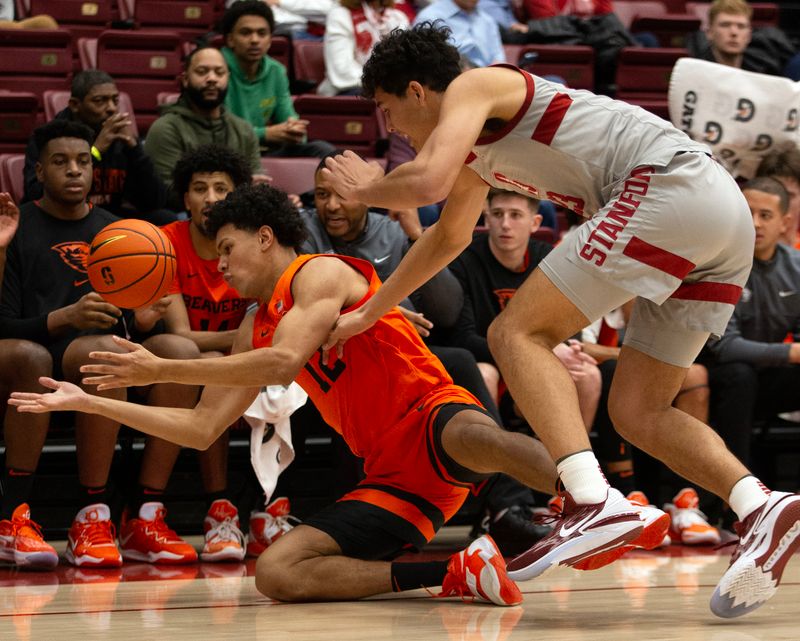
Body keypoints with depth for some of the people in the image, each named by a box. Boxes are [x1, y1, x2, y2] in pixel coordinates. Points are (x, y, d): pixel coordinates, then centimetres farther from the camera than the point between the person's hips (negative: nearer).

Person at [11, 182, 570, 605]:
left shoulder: (321, 272, -2)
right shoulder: (256, 330, 22)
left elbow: (284, 363, -19)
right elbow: (200, 428, 22)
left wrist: (161, 370, -14)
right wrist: (87, 403, 18)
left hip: (434, 417, -8)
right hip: (393, 481, 8)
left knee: (473, 437, -46)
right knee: (275, 573, -16)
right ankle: (454, 575, -20)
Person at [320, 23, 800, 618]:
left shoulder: (471, 87, 3)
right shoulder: (478, 151, 31)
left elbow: (426, 181, -14)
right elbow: (448, 235, 48)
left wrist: (364, 188, 9)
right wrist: (368, 314, 57)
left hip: (670, 182, -10)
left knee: (518, 333, -9)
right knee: (637, 412, 10)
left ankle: (593, 502, -27)